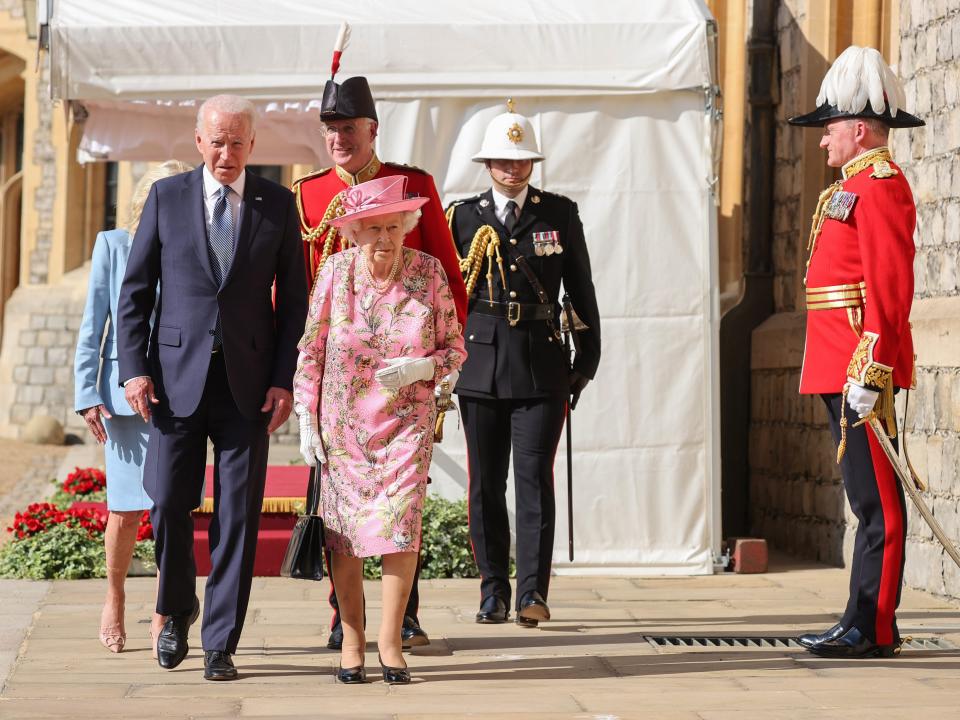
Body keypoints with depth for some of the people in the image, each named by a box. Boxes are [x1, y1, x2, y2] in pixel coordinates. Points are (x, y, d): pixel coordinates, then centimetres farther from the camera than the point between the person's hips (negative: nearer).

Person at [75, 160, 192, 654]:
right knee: (126, 514, -1)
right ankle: (114, 597, 24)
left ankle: (163, 617, 10)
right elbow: (93, 325, 5)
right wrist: (88, 394, -2)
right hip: (126, 394, 0)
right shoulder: (113, 245, 5)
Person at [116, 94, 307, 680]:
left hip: (248, 383, 0)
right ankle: (178, 609, 27)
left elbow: (292, 301, 6)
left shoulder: (278, 205, 5)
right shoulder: (167, 197, 4)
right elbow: (135, 290, 6)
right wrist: (134, 367, -4)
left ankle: (220, 644, 7)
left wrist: (284, 380, -3)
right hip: (177, 376, 0)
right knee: (168, 504, -1)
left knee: (239, 515, 0)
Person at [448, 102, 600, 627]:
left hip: (541, 364, -1)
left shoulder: (560, 214, 7)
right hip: (480, 362, 1)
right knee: (485, 482, 4)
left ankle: (532, 592, -5)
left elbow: (581, 290, 10)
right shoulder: (464, 217, 7)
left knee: (534, 477, -7)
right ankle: (493, 591, 12)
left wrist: (587, 358, 7)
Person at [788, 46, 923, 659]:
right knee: (869, 497, 11)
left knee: (876, 499, -7)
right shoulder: (855, 187, 21)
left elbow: (890, 286, -20)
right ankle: (871, 625, 15)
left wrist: (871, 368, -25)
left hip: (862, 370, -10)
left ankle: (871, 628, -6)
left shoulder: (879, 184, -11)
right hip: (843, 370, 10)